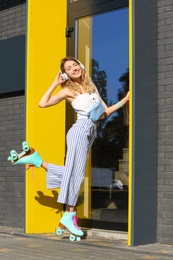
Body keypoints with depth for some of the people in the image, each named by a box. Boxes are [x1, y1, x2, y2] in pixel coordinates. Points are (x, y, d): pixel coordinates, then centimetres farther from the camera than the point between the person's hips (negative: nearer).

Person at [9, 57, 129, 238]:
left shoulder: (92, 87, 20)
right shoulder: (68, 90, 4)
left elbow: (105, 112, 22)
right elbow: (42, 103, -4)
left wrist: (124, 100, 14)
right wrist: (55, 83, 2)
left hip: (91, 132, 7)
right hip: (81, 129, -6)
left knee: (72, 172, 2)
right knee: (75, 172, -11)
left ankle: (36, 160, 13)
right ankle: (69, 216, -10)